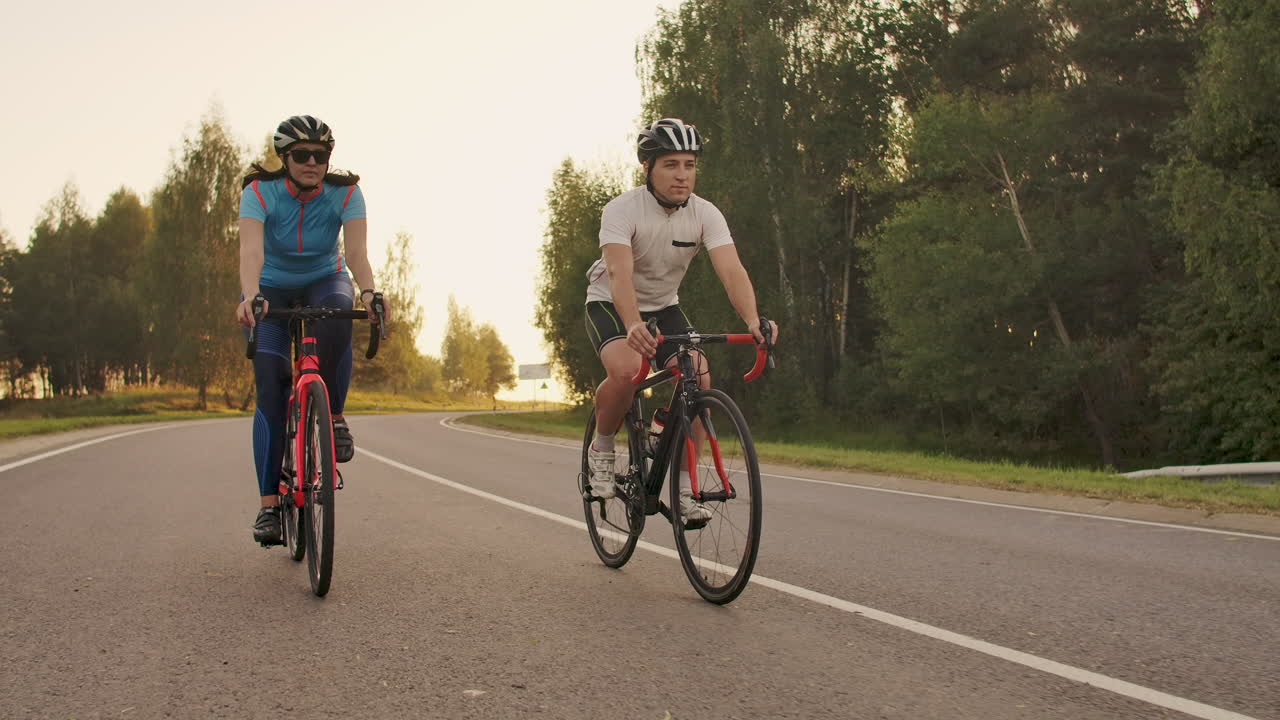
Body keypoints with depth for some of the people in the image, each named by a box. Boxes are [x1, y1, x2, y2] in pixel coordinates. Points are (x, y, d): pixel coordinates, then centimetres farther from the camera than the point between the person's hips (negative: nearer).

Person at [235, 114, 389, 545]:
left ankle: (333, 416, -18)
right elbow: (251, 251, -37)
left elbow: (357, 252, -31)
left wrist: (368, 293, -52)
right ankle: (269, 504, -13)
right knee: (271, 387, -16)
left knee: (336, 316, -38)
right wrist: (250, 297, -57)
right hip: (272, 289, 0)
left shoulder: (345, 193, -19)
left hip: (323, 282, 1)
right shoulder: (260, 192, -22)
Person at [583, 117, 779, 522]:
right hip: (610, 306, -4)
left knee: (698, 379, -19)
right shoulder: (622, 210, -26)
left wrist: (753, 321, -48)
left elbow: (731, 270, -29)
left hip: (663, 307, 4)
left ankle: (684, 491, -8)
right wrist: (633, 327, -59)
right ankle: (602, 450, -4)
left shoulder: (705, 215, -16)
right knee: (625, 371, -33)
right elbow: (619, 273, -40)